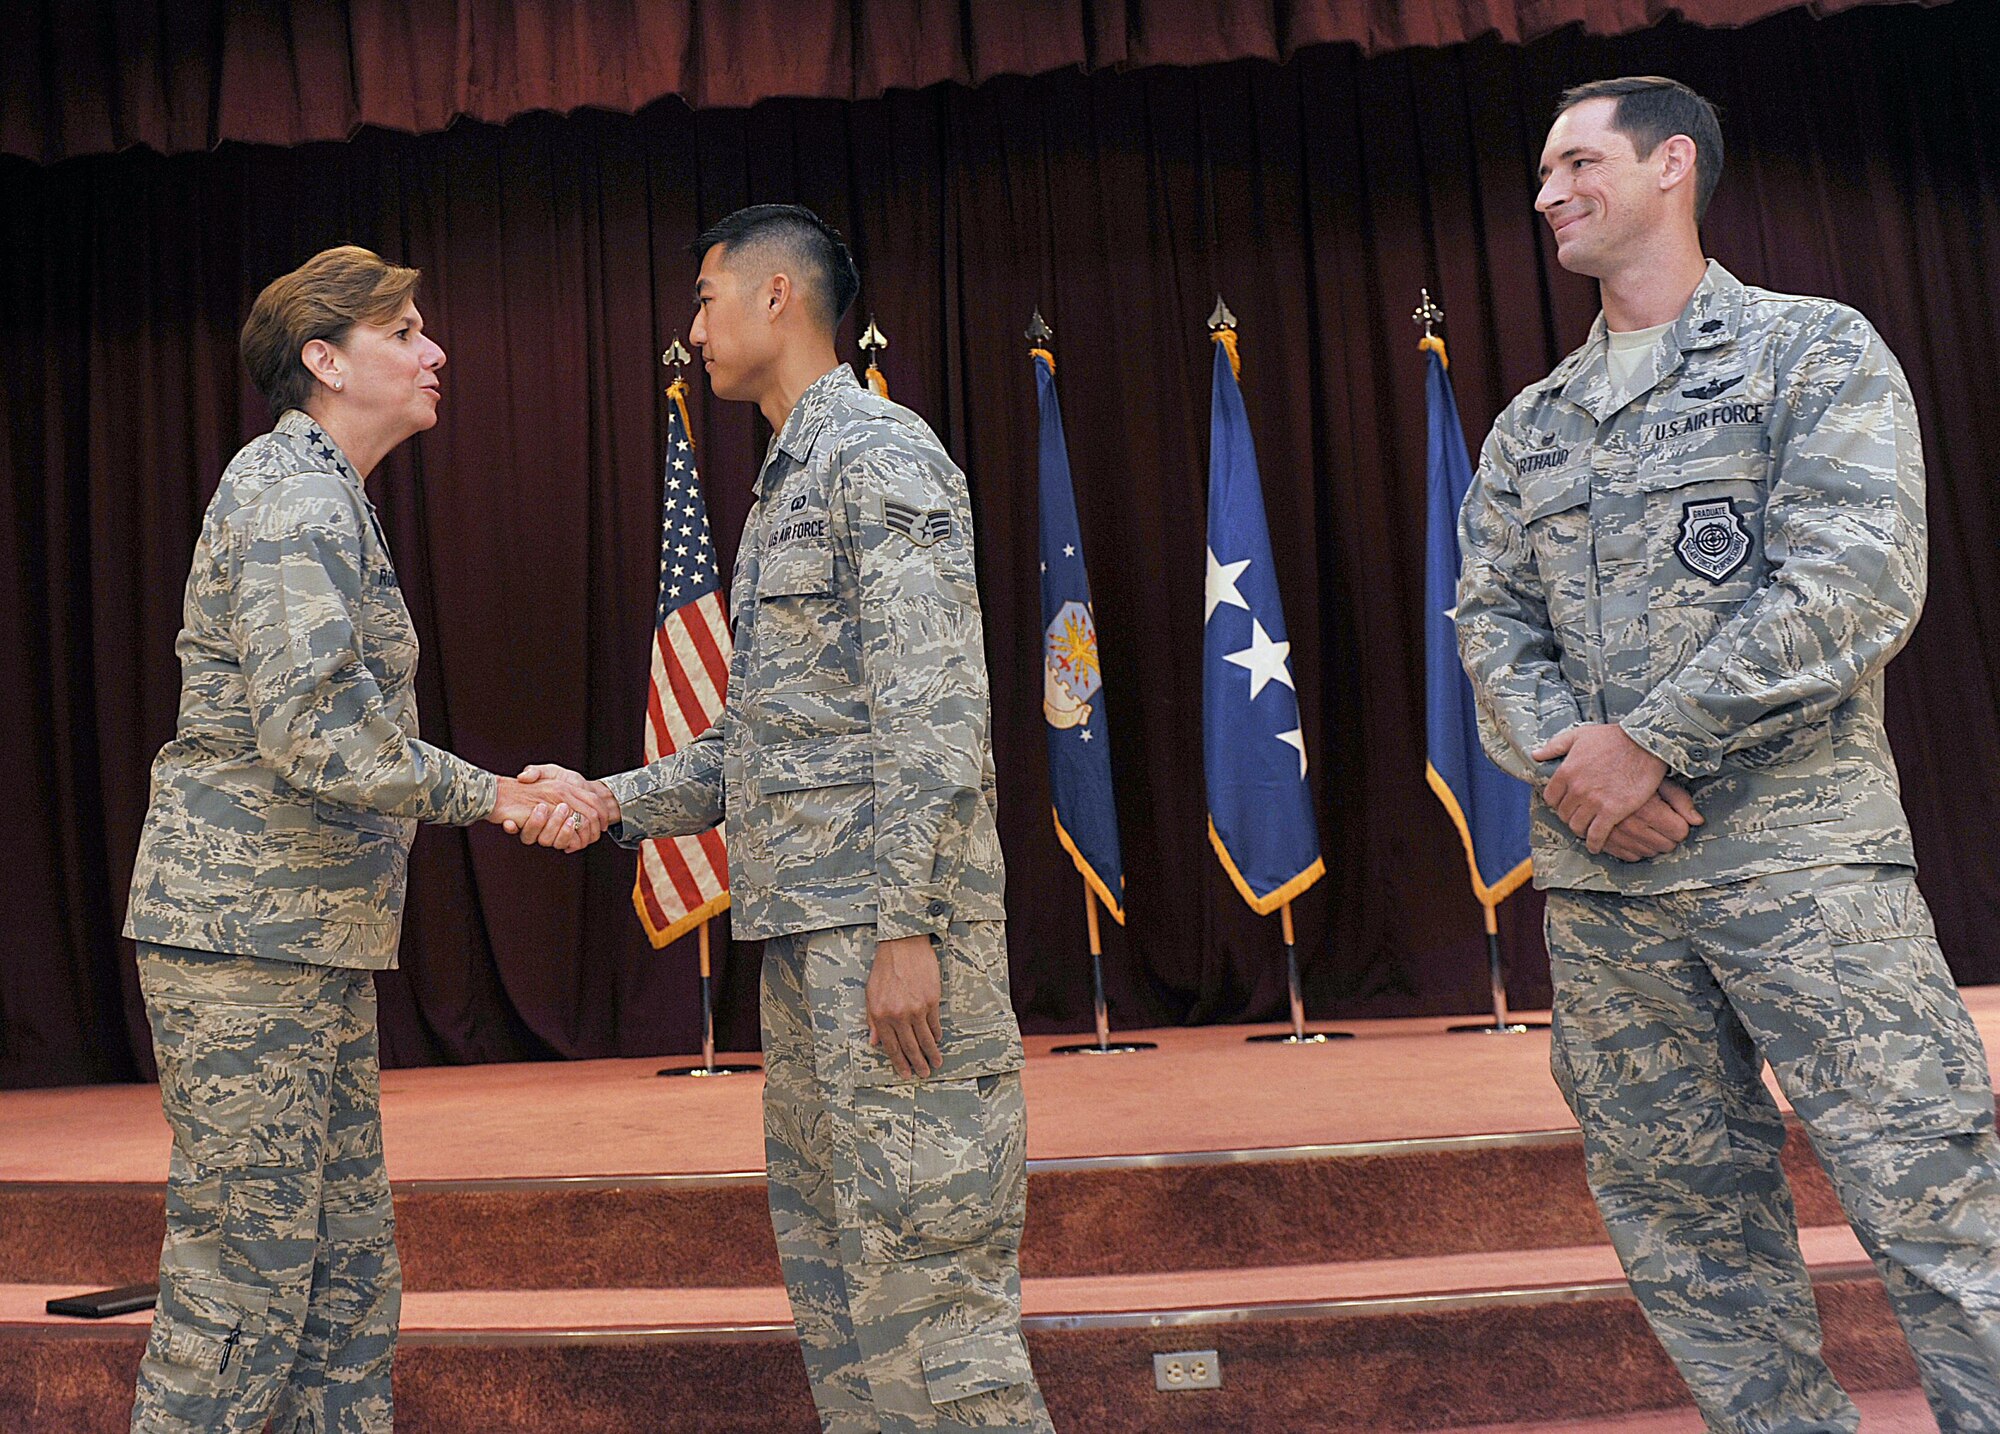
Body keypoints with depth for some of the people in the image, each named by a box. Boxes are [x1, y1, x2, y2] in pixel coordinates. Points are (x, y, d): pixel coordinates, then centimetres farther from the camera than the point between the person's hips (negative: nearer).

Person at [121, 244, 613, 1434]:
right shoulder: (297, 496, -12)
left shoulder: (322, 496, 20)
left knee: (349, 1275, 13)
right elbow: (313, 729, -23)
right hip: (246, 932, -10)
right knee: (241, 1278, -3)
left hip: (314, 935, 10)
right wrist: (489, 796, -15)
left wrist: (514, 791, 14)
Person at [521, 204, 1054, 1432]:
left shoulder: (879, 454, -7)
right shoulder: (789, 484, 22)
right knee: (831, 1267, 14)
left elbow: (936, 708, -17)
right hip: (808, 922, 10)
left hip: (886, 918, -10)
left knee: (922, 1262, -6)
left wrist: (906, 925, -22)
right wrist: (614, 802, 14)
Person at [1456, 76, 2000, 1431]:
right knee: (1684, 1214, 9)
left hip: (1799, 852, -5)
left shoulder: (1815, 351, 1)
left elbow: (1856, 586, -11)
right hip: (1596, 872, 5)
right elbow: (1491, 621, 10)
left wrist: (1651, 742, -14)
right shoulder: (1527, 429, 17)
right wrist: (1565, 757, -10)